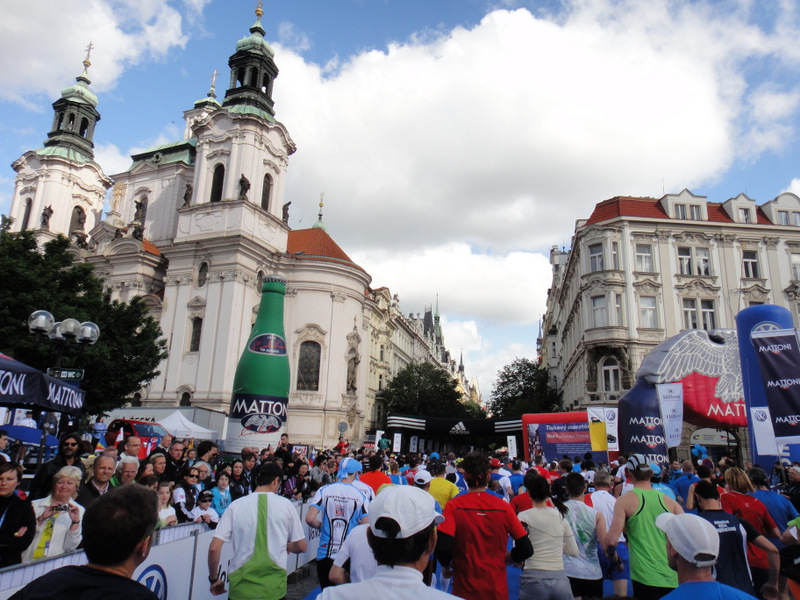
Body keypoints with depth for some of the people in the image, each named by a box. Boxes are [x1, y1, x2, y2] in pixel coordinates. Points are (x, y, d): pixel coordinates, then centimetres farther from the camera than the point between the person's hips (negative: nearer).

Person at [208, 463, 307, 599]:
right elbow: (301, 547, 1)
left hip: (241, 586, 1)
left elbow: (214, 548, -5)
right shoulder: (285, 504, -3)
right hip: (274, 588, 0)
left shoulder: (236, 505, -2)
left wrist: (214, 579, 10)